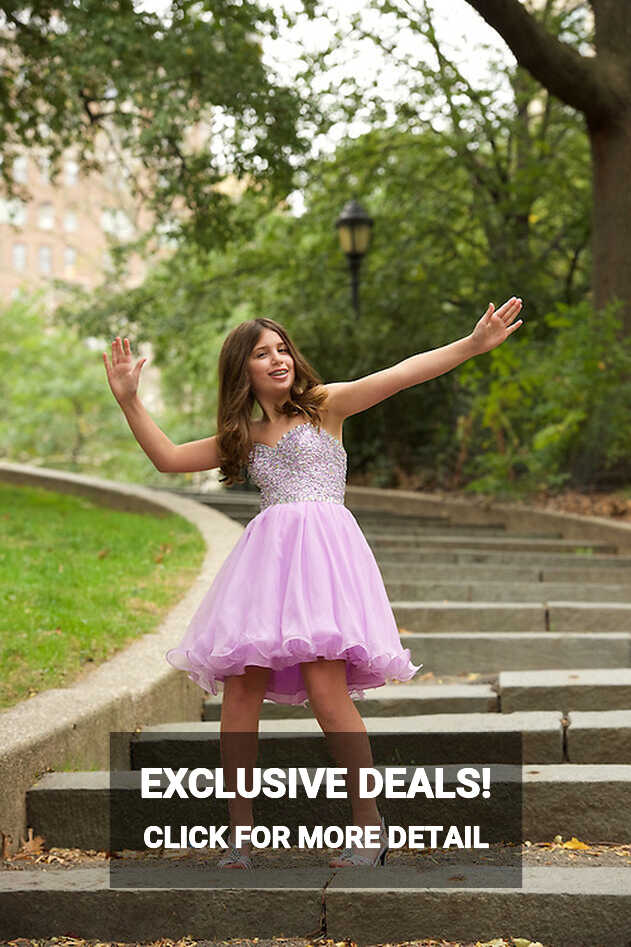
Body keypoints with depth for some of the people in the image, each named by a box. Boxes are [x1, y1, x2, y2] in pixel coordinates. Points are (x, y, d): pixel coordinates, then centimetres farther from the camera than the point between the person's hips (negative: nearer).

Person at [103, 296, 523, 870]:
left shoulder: (324, 405, 11)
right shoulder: (243, 437, 22)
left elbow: (402, 374, 3)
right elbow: (168, 458, 22)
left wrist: (475, 344, -6)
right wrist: (129, 400, 17)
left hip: (322, 544, -4)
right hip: (266, 553, 4)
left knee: (325, 688, -17)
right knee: (240, 692, -5)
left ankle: (370, 823, -5)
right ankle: (240, 834, 4)